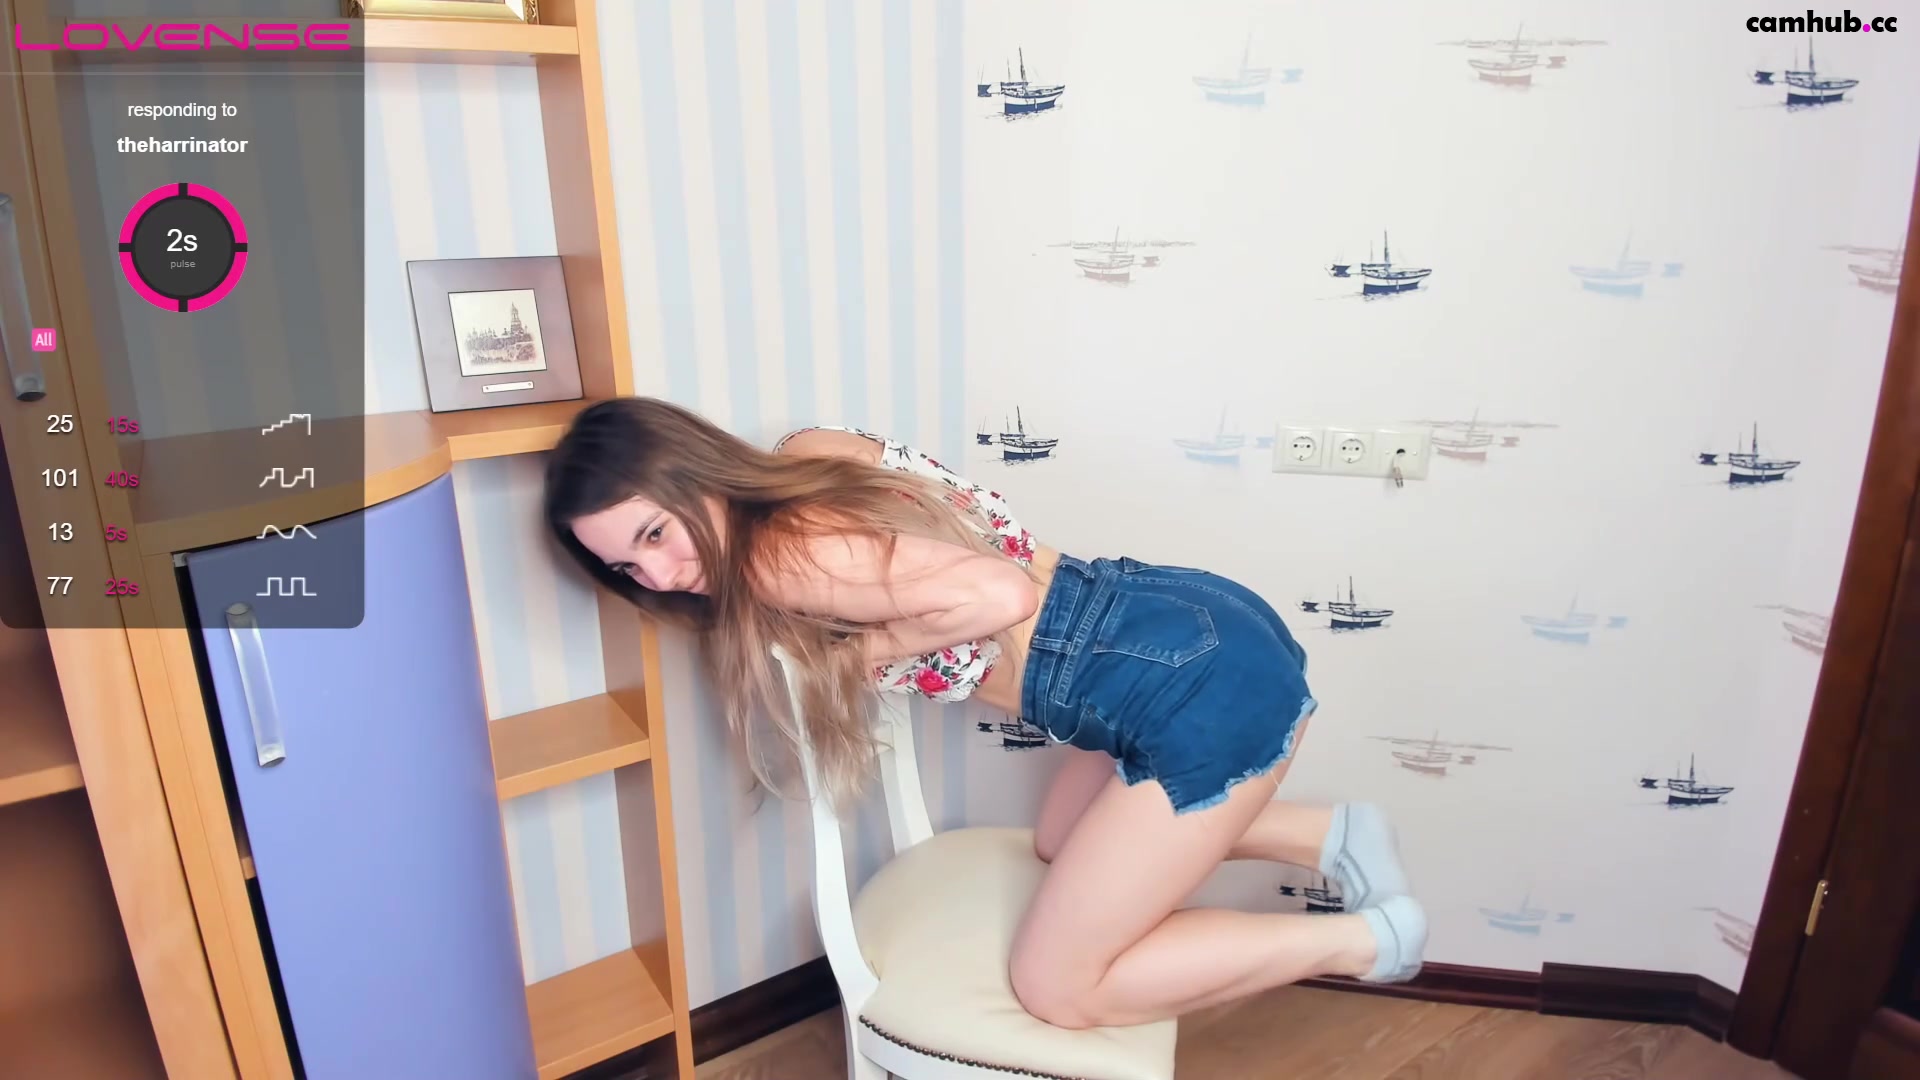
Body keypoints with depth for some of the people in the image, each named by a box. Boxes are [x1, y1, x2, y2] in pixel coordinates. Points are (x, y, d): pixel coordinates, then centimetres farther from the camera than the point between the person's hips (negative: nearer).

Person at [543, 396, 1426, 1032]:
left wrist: (872, 651, -10)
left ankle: (1365, 938, 12)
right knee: (1064, 846, 32)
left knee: (1055, 987, 6)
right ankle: (1333, 834, 26)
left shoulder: (779, 557, -18)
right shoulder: (801, 458, 7)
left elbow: (997, 598, -26)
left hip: (1206, 692, -9)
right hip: (1209, 633, 10)